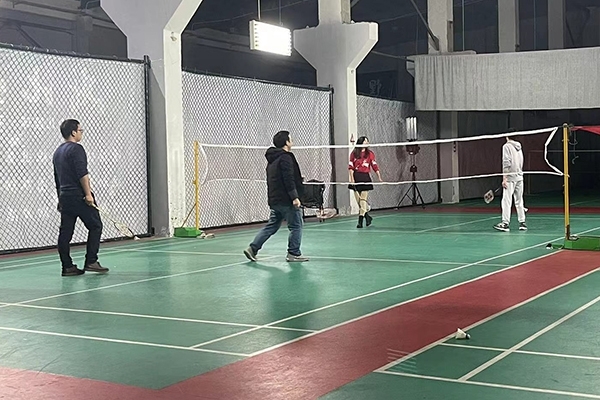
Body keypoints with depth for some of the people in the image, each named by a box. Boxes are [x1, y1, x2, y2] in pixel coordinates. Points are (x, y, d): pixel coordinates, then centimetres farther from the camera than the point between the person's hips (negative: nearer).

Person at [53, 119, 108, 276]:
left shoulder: (58, 152, 18)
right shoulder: (76, 149, -10)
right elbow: (82, 173, -19)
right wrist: (88, 194, -18)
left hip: (64, 196, 9)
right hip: (79, 195, -9)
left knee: (65, 232, 5)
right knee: (95, 226, 1)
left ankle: (67, 266, 6)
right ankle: (91, 262, -2)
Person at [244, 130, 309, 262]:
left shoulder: (272, 159, 18)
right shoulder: (285, 157, -12)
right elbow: (288, 179, -21)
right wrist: (294, 197, -22)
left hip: (274, 200, 9)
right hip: (286, 200, -9)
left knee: (271, 226, 13)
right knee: (296, 226, 1)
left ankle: (253, 248, 8)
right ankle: (294, 254, 4)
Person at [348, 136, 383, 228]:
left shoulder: (370, 154, 5)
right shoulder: (354, 153, 5)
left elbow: (375, 166, 3)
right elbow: (350, 167, 2)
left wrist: (379, 178, -4)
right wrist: (352, 178, -7)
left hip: (365, 177, -1)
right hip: (356, 177, 1)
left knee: (363, 200, -7)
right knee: (358, 201, 4)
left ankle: (360, 221, -6)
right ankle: (367, 217, 22)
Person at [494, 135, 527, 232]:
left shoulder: (507, 146, -8)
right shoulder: (519, 146, 12)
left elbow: (506, 163, -15)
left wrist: (504, 178, -15)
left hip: (510, 178, -7)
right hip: (519, 177, 7)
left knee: (506, 200, -5)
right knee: (519, 201, 11)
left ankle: (505, 223, -8)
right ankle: (522, 223, 11)